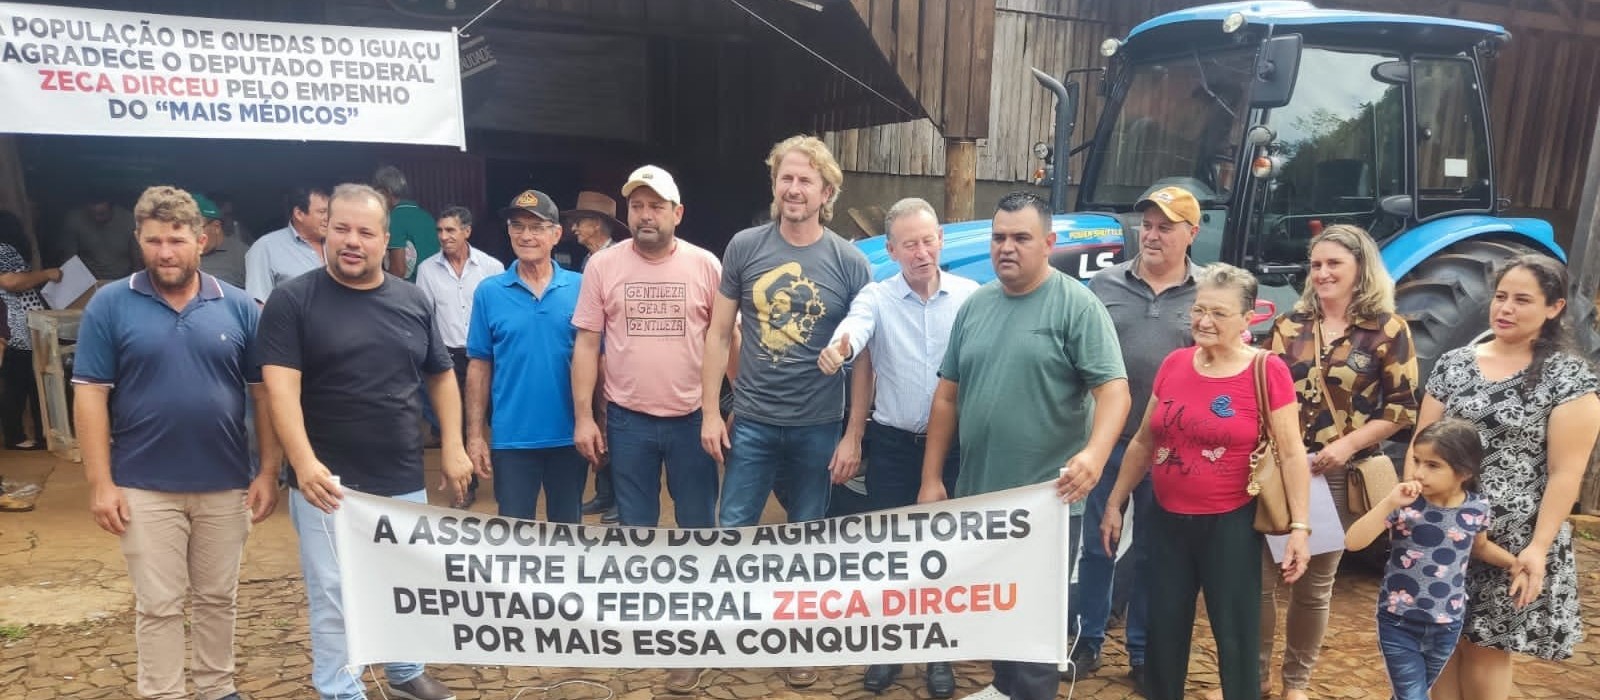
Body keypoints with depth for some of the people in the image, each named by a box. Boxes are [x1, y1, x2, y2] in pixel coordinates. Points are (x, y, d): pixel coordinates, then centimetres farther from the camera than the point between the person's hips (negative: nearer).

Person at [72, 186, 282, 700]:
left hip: (226, 485, 2)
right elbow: (91, 396, -4)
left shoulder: (238, 306, 0)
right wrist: (101, 483, -8)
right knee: (158, 606, 9)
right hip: (145, 488, -1)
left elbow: (263, 392, 3)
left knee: (218, 598, 15)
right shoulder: (110, 305, -3)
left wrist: (269, 471, -2)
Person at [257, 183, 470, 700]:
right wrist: (304, 462, -27)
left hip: (403, 480, 4)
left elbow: (441, 375, 13)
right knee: (334, 596, 4)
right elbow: (281, 386, -15)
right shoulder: (293, 300, -6)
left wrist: (453, 445, 5)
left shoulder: (413, 301, 6)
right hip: (329, 481, -4)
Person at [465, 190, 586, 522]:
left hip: (570, 435, 0)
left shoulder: (581, 288, -3)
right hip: (511, 438, 0)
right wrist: (475, 434, -2)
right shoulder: (489, 292, -2)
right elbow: (479, 366, 2)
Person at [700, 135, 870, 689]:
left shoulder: (850, 263, -4)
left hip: (818, 429, 0)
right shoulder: (745, 247, -2)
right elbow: (720, 333, 3)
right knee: (731, 530, 6)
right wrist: (710, 412, -2)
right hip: (752, 423, 0)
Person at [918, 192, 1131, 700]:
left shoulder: (1076, 305, -8)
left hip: (1047, 496, -5)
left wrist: (1095, 452, -34)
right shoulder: (974, 306, 9)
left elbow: (1114, 389, -15)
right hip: (977, 492, 6)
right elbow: (947, 395, 11)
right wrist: (932, 477, 8)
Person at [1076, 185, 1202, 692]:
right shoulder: (1106, 284, 2)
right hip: (1105, 438, 1)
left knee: (1152, 554, 13)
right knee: (1094, 546, 10)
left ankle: (1143, 653, 27)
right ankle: (1088, 642, 26)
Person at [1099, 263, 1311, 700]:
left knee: (1235, 639, 9)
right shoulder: (1174, 364, 2)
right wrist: (1115, 503, 12)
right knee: (1163, 634, 13)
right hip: (1167, 521, 4)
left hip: (1231, 525, -4)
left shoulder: (1268, 372, -9)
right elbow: (1143, 442, 10)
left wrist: (1299, 526, -12)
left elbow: (1291, 453, -7)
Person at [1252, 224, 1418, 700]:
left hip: (1339, 474, -2)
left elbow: (1403, 407, -3)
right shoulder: (1290, 324, 7)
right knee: (1259, 576, 2)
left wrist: (1348, 444, -15)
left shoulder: (1388, 330, -1)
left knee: (1315, 585, 11)